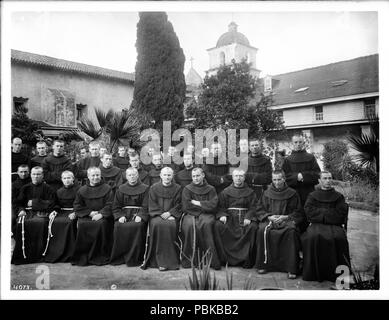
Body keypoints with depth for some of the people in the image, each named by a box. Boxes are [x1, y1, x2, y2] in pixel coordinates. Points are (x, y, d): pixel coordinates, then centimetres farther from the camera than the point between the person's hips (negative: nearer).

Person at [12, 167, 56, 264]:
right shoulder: (25, 188, 18)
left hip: (41, 212, -3)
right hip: (27, 212, 3)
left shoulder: (47, 188, 7)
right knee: (20, 223, -29)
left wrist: (34, 202, -4)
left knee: (40, 223, -34)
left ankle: (37, 255, -23)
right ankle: (22, 254, -18)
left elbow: (50, 203, -1)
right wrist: (21, 210, -7)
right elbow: (19, 202, 14)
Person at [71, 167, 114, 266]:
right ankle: (82, 256, -16)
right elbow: (77, 206, 7)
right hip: (86, 216, 2)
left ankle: (100, 256, -21)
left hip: (102, 216, -2)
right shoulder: (82, 190, 13)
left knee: (101, 224, -33)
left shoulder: (107, 189, 7)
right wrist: (90, 212, -7)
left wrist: (101, 214, -18)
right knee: (82, 224, -29)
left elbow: (110, 205, -1)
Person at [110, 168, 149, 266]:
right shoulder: (121, 189, 16)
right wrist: (120, 216, -8)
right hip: (124, 214, 3)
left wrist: (140, 216, -18)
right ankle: (119, 257, -14)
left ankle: (134, 258, -22)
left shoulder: (145, 189, 7)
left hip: (138, 214, -2)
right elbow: (116, 207, 10)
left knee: (137, 226, -33)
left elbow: (146, 206, -1)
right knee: (118, 226, -27)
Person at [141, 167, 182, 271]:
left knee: (171, 225, -31)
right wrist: (161, 214, -11)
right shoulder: (154, 188, 10)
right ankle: (159, 258, -24)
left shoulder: (177, 188, 9)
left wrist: (169, 213, -11)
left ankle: (170, 260, -24)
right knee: (157, 224, -32)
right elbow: (152, 205, 4)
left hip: (171, 215, 0)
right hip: (157, 215, 0)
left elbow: (178, 205, 5)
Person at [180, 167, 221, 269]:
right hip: (190, 215, 0)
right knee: (189, 225, -34)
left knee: (206, 224, -34)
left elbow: (213, 205, -2)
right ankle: (189, 259, -24)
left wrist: (196, 203, -3)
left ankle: (212, 260, -28)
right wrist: (204, 205, -2)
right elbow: (186, 207, -2)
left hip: (206, 215, 0)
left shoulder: (210, 189, 13)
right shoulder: (187, 189, 10)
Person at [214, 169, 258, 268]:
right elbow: (221, 207, 9)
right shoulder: (225, 192, 16)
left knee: (252, 227, -32)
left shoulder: (250, 192, 15)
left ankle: (247, 259, -20)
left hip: (245, 216, 0)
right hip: (229, 216, 1)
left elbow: (253, 207, 5)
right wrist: (222, 215, -13)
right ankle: (225, 257, -19)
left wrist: (248, 217, -14)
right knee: (218, 226, -29)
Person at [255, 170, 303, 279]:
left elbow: (297, 212, 6)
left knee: (292, 231, -35)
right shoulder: (266, 194, 13)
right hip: (269, 220, 2)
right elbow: (260, 210, 11)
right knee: (262, 230, -31)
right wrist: (269, 217, -7)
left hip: (287, 220, -1)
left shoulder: (292, 194, 7)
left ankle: (291, 269, -27)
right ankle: (263, 265, -18)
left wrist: (285, 217, -10)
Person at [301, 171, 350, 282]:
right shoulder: (312, 196, 17)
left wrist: (320, 212, -3)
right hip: (316, 225, 0)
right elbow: (309, 211, 1)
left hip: (334, 225, 1)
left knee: (338, 237, -32)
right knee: (314, 237, -33)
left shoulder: (338, 196, 18)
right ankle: (314, 272, -24)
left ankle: (336, 273, -21)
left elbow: (341, 214, 3)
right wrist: (329, 212, -4)